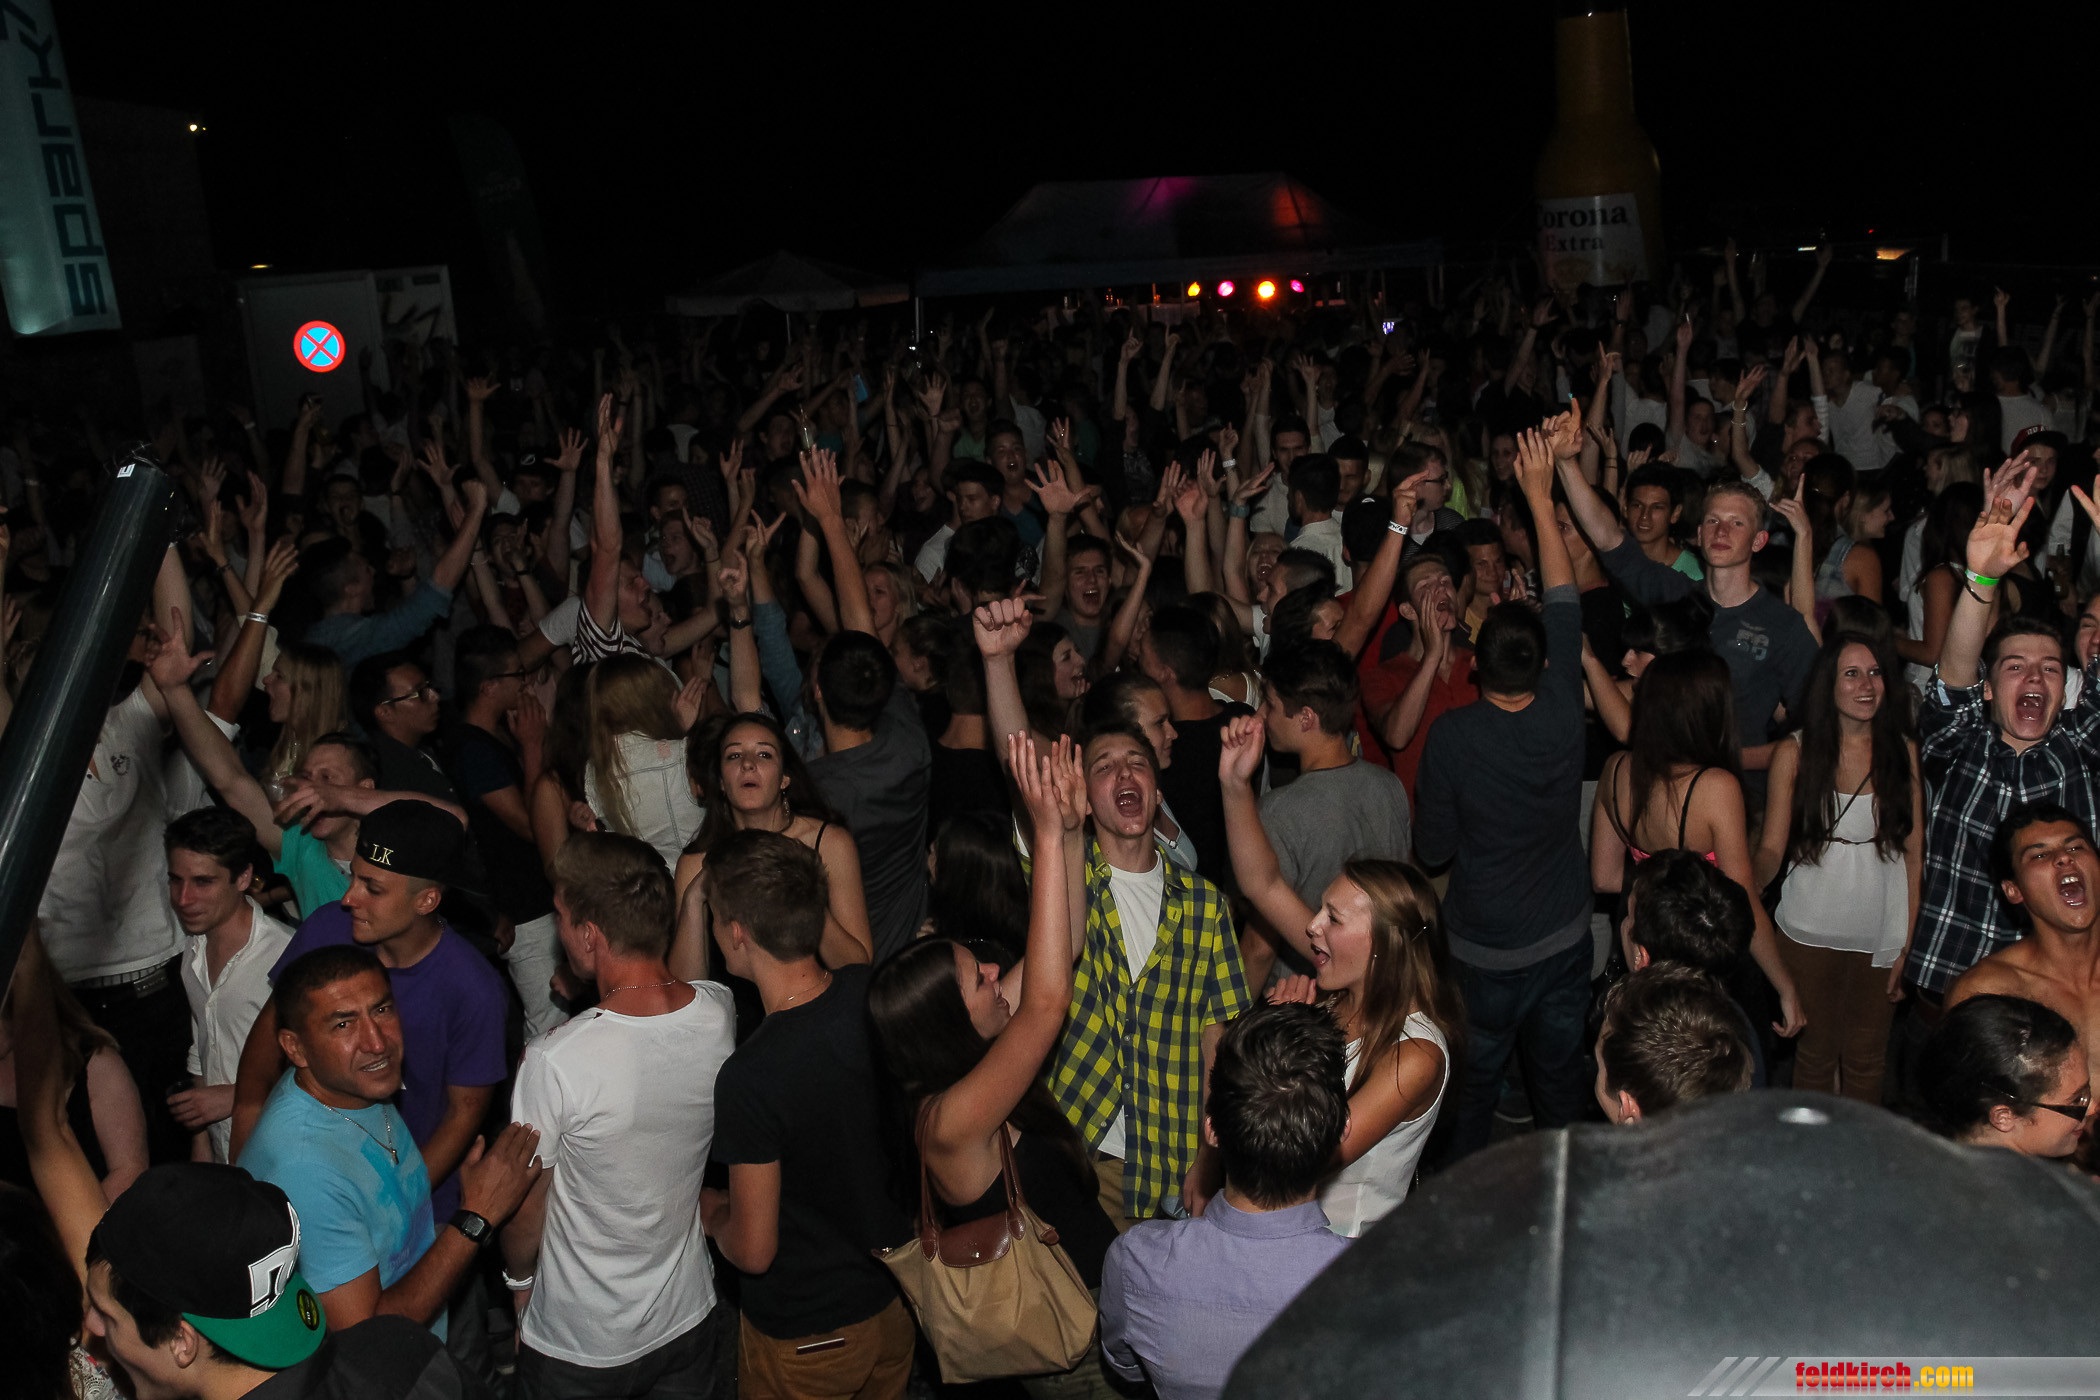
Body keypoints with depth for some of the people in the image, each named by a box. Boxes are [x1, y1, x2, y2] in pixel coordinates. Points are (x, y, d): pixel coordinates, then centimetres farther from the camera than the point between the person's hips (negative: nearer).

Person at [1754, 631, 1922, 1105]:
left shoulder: (1904, 752, 1)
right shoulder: (1793, 753, -4)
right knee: (1815, 1053, 9)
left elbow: (1914, 854, 3)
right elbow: (1771, 847, -7)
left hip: (1880, 936, 1)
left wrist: (1908, 944, -1)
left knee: (1865, 1059, 11)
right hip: (1810, 934, -1)